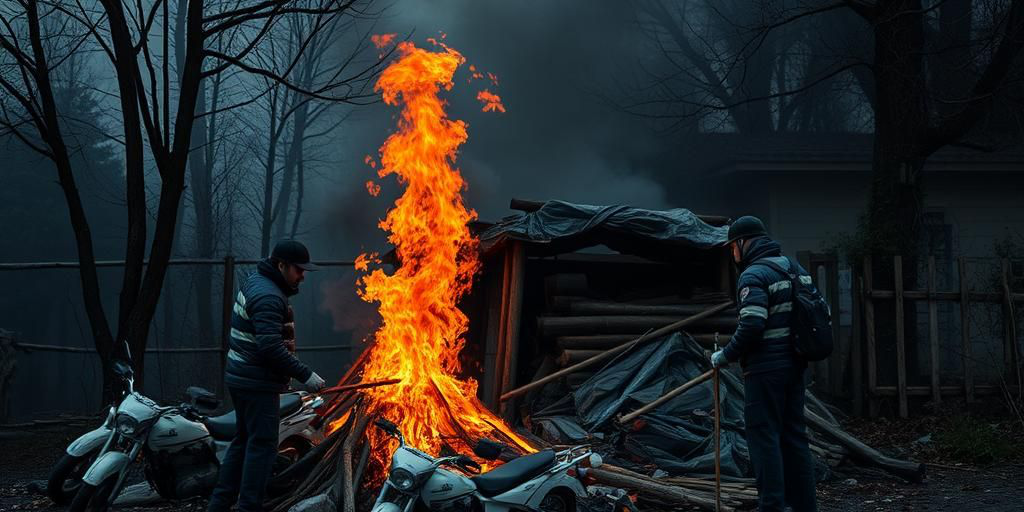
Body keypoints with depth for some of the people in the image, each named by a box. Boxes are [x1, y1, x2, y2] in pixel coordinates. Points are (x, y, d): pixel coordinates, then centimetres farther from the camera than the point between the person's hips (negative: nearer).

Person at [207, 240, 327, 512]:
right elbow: (271, 347, -27)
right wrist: (305, 375, -23)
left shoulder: (256, 281, 12)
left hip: (242, 378, 10)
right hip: (258, 384, -10)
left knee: (244, 440, 17)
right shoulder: (268, 296, -19)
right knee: (262, 444, -7)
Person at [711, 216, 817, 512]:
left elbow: (751, 326, -23)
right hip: (795, 366, 9)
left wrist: (725, 357, -11)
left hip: (765, 369, -9)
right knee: (794, 435, 14)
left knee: (764, 437, -4)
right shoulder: (796, 269, 14)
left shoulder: (753, 275, -13)